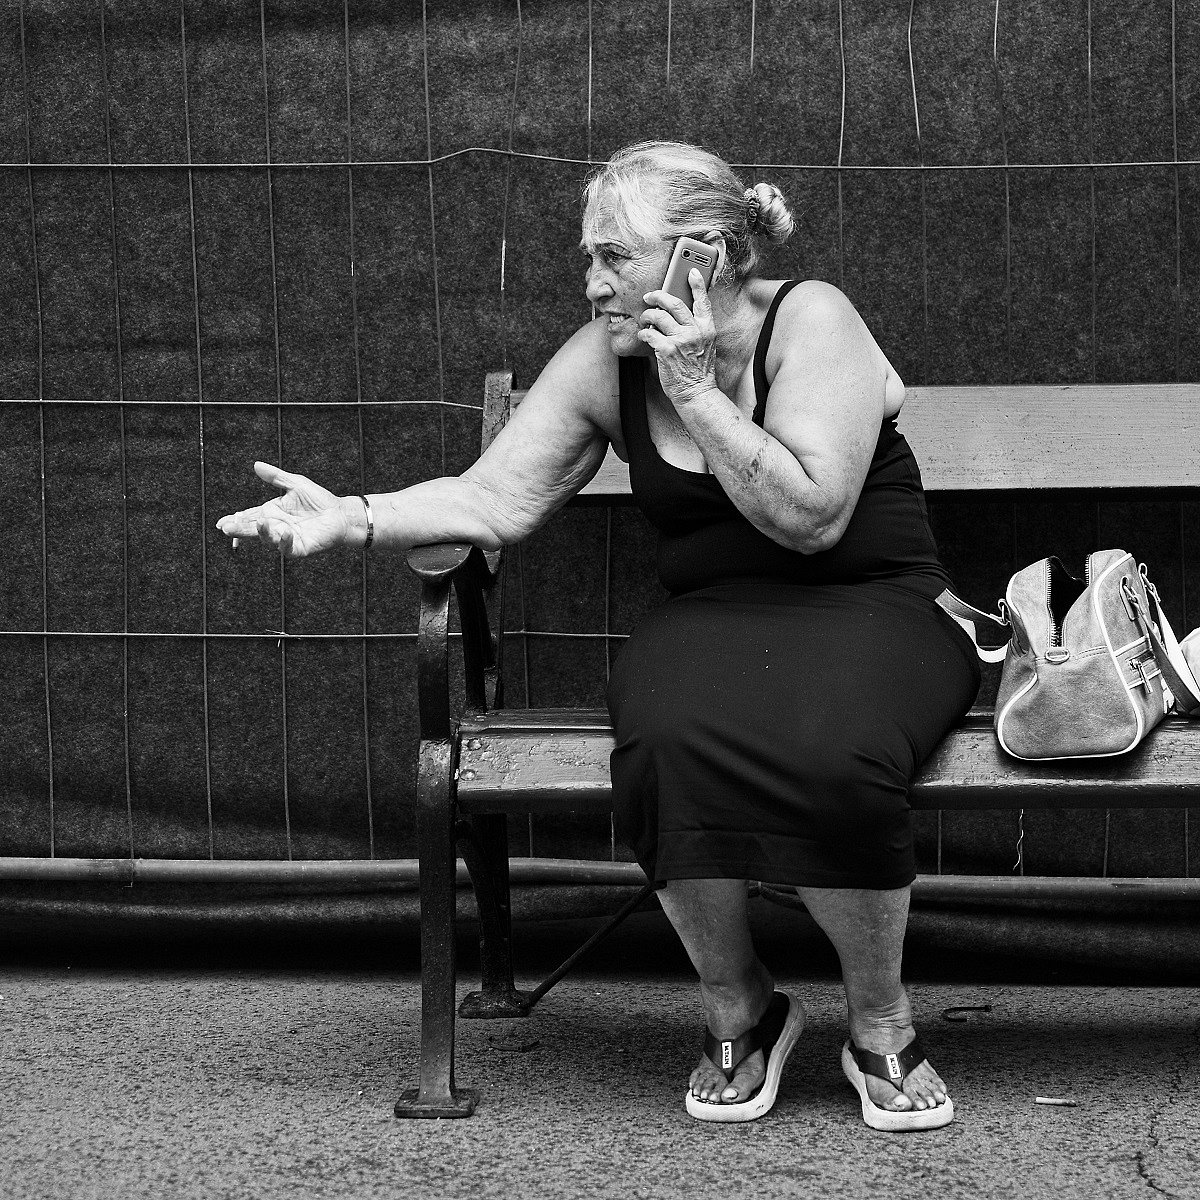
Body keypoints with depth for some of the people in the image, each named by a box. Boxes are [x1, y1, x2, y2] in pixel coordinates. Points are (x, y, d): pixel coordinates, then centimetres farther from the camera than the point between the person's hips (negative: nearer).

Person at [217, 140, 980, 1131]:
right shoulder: (602, 360, 4)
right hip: (713, 620, 3)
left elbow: (810, 517, -19)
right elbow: (496, 500, 0)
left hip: (875, 609, -3)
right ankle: (739, 1014, -8)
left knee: (830, 753, -38)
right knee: (669, 743, -33)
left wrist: (695, 391, -19)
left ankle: (882, 1029, -12)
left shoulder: (810, 319, -10)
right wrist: (351, 520, -14)